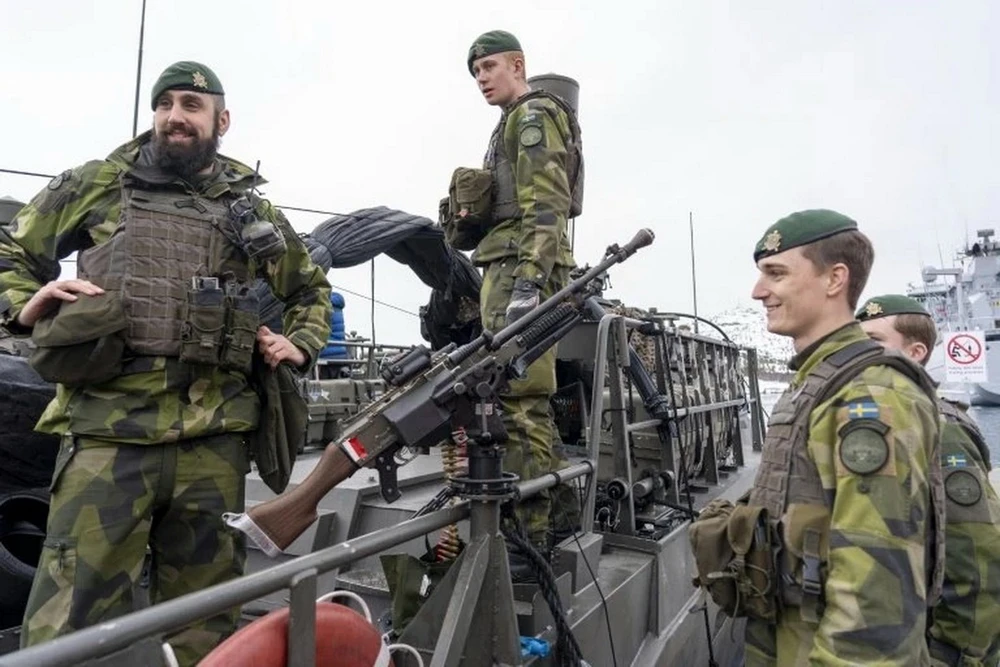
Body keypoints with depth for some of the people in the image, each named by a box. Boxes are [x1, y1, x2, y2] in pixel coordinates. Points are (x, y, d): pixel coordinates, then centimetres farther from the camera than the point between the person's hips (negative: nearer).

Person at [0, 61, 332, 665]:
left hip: (214, 439, 2)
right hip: (108, 432, -1)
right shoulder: (97, 184, 13)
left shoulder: (255, 212, 17)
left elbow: (313, 289, 29)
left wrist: (301, 344, 11)